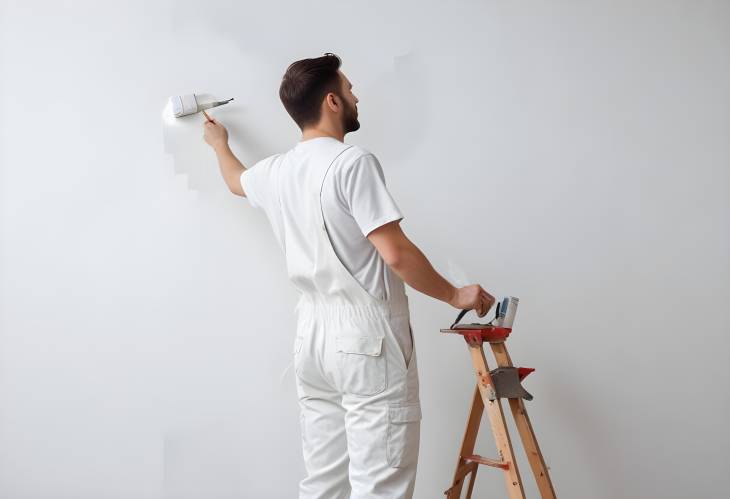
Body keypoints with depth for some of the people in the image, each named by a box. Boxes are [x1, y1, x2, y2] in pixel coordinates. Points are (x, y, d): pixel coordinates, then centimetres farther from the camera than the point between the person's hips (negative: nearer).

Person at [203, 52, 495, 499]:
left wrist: (220, 143, 56)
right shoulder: (353, 162, -13)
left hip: (314, 334, 8)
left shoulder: (276, 170, 10)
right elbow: (396, 253, -18)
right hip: (368, 335, -8)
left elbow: (237, 181, 35)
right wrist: (456, 295, -4)